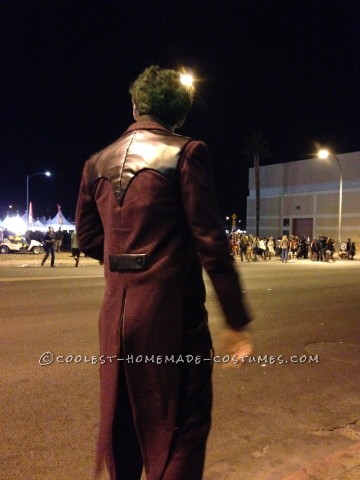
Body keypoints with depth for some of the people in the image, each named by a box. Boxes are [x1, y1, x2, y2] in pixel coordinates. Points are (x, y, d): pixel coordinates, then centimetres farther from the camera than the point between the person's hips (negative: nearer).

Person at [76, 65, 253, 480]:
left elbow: (87, 238, 12)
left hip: (116, 310, 6)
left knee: (120, 422, 21)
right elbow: (210, 242, -13)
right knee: (181, 423, 10)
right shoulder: (185, 153, -9)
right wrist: (236, 320, -8)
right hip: (171, 309, -6)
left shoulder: (97, 163, 7)